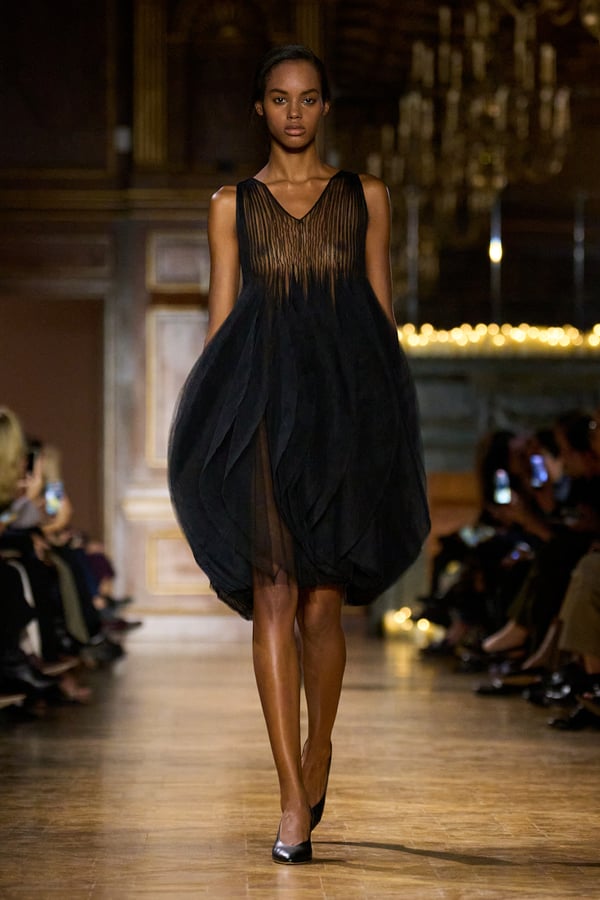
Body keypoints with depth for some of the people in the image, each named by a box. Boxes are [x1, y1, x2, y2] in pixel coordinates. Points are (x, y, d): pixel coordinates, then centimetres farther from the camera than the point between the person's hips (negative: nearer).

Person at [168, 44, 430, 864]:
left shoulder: (365, 198, 11)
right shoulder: (233, 205, 11)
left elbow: (383, 312, 10)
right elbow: (221, 320, 8)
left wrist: (391, 419, 3)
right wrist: (216, 426, 0)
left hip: (346, 403, 0)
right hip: (260, 404, 0)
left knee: (321, 604, 3)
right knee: (273, 596, -10)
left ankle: (317, 752, 30)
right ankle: (294, 804, -11)